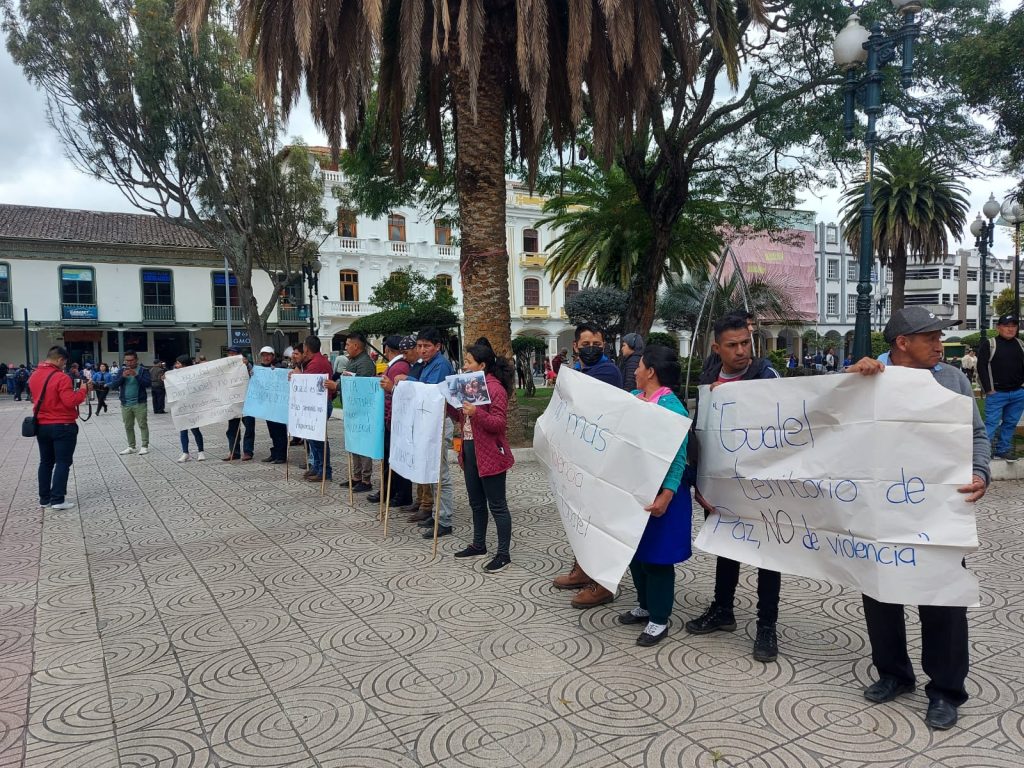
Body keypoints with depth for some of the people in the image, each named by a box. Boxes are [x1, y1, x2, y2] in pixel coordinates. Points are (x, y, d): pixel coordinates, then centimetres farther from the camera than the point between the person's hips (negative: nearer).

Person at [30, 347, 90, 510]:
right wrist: (83, 390, -9)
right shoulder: (61, 377, -18)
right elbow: (70, 401, -21)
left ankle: (44, 498, 19)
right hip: (62, 426, -8)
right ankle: (58, 499, -4)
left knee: (46, 462, 15)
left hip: (41, 425, 8)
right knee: (63, 462, -1)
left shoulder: (33, 376, 8)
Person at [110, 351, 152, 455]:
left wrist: (136, 375, -25)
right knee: (128, 427, 8)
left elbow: (147, 384, -14)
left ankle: (145, 446, 1)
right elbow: (113, 385, 0)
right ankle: (131, 447, 15)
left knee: (143, 425, -3)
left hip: (139, 403, -4)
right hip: (125, 404, 4)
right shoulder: (122, 370, 8)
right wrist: (122, 376, -15)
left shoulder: (143, 370, -1)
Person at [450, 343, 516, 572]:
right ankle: (479, 545, 32)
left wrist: (476, 412, -32)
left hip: (489, 455, -9)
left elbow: (500, 424, -20)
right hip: (470, 451, 9)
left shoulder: (495, 388, -15)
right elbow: (462, 418, 18)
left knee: (497, 505, -1)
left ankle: (503, 555, 6)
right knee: (476, 503, 19)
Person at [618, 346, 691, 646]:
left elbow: (678, 457, -24)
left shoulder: (671, 407, -20)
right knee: (634, 550, 19)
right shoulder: (631, 397, 5)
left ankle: (659, 620, 19)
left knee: (656, 556, 4)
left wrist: (666, 496, -33)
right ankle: (645, 605, 37)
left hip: (657, 494, -8)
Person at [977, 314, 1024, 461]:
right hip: (996, 393, -5)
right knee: (991, 423, -7)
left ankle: (1003, 450, 20)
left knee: (1010, 423, 10)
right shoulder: (989, 344, -5)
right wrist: (988, 389, -13)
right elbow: (981, 367, -9)